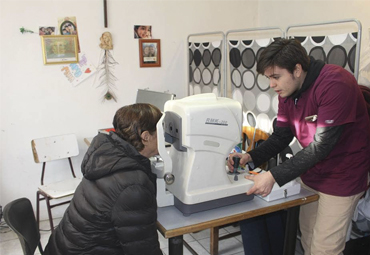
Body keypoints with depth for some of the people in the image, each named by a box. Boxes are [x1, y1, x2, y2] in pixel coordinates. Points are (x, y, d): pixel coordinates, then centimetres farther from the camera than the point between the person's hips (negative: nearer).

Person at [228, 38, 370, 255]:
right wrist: (251, 158, -14)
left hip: (341, 176, -7)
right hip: (311, 175, 7)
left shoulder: (336, 84, -27)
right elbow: (281, 136, 2)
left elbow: (321, 145, -30)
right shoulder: (288, 90, -2)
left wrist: (273, 177, -32)